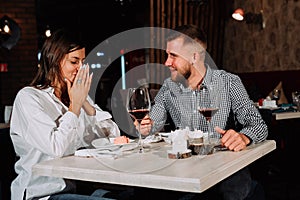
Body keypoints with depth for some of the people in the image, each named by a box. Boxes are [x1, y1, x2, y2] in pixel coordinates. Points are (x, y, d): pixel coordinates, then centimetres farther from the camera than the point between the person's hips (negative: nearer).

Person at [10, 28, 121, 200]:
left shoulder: (78, 94, 14)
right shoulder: (28, 98, -7)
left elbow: (113, 134, 7)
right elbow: (56, 148, -19)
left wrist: (85, 102, -4)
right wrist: (75, 105, -11)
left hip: (80, 186, 7)